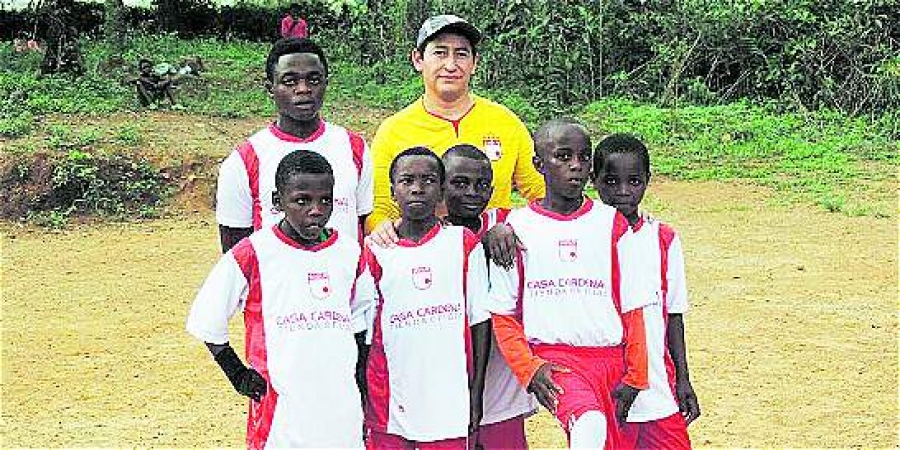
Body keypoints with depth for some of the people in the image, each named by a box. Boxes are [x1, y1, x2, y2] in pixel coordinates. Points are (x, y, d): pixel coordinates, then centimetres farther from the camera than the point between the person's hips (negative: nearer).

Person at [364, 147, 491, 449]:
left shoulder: (464, 245, 1)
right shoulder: (377, 253, 1)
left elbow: (479, 321, 4)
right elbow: (363, 329, 6)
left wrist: (475, 396, 2)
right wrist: (360, 407, 5)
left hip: (450, 405, 0)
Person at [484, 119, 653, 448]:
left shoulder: (611, 223, 7)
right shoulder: (518, 227, 3)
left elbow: (632, 308, 8)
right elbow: (503, 315, 5)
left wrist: (634, 377, 3)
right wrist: (530, 369, -7)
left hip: (611, 356, 3)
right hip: (552, 355, -3)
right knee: (589, 423, -31)